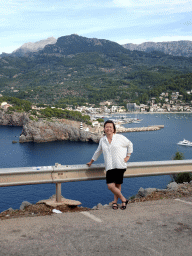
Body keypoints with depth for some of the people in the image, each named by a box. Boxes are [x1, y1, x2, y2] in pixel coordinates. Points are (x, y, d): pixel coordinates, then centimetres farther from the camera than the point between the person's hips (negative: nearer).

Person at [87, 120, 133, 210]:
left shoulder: (120, 137, 3)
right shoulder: (102, 140, 12)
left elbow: (130, 144, 18)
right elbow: (98, 152, 27)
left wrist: (128, 156, 11)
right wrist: (91, 161, 34)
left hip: (120, 165, -2)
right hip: (109, 167, 2)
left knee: (118, 185, -1)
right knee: (110, 186, -9)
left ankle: (115, 201, 20)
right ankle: (123, 199, 10)